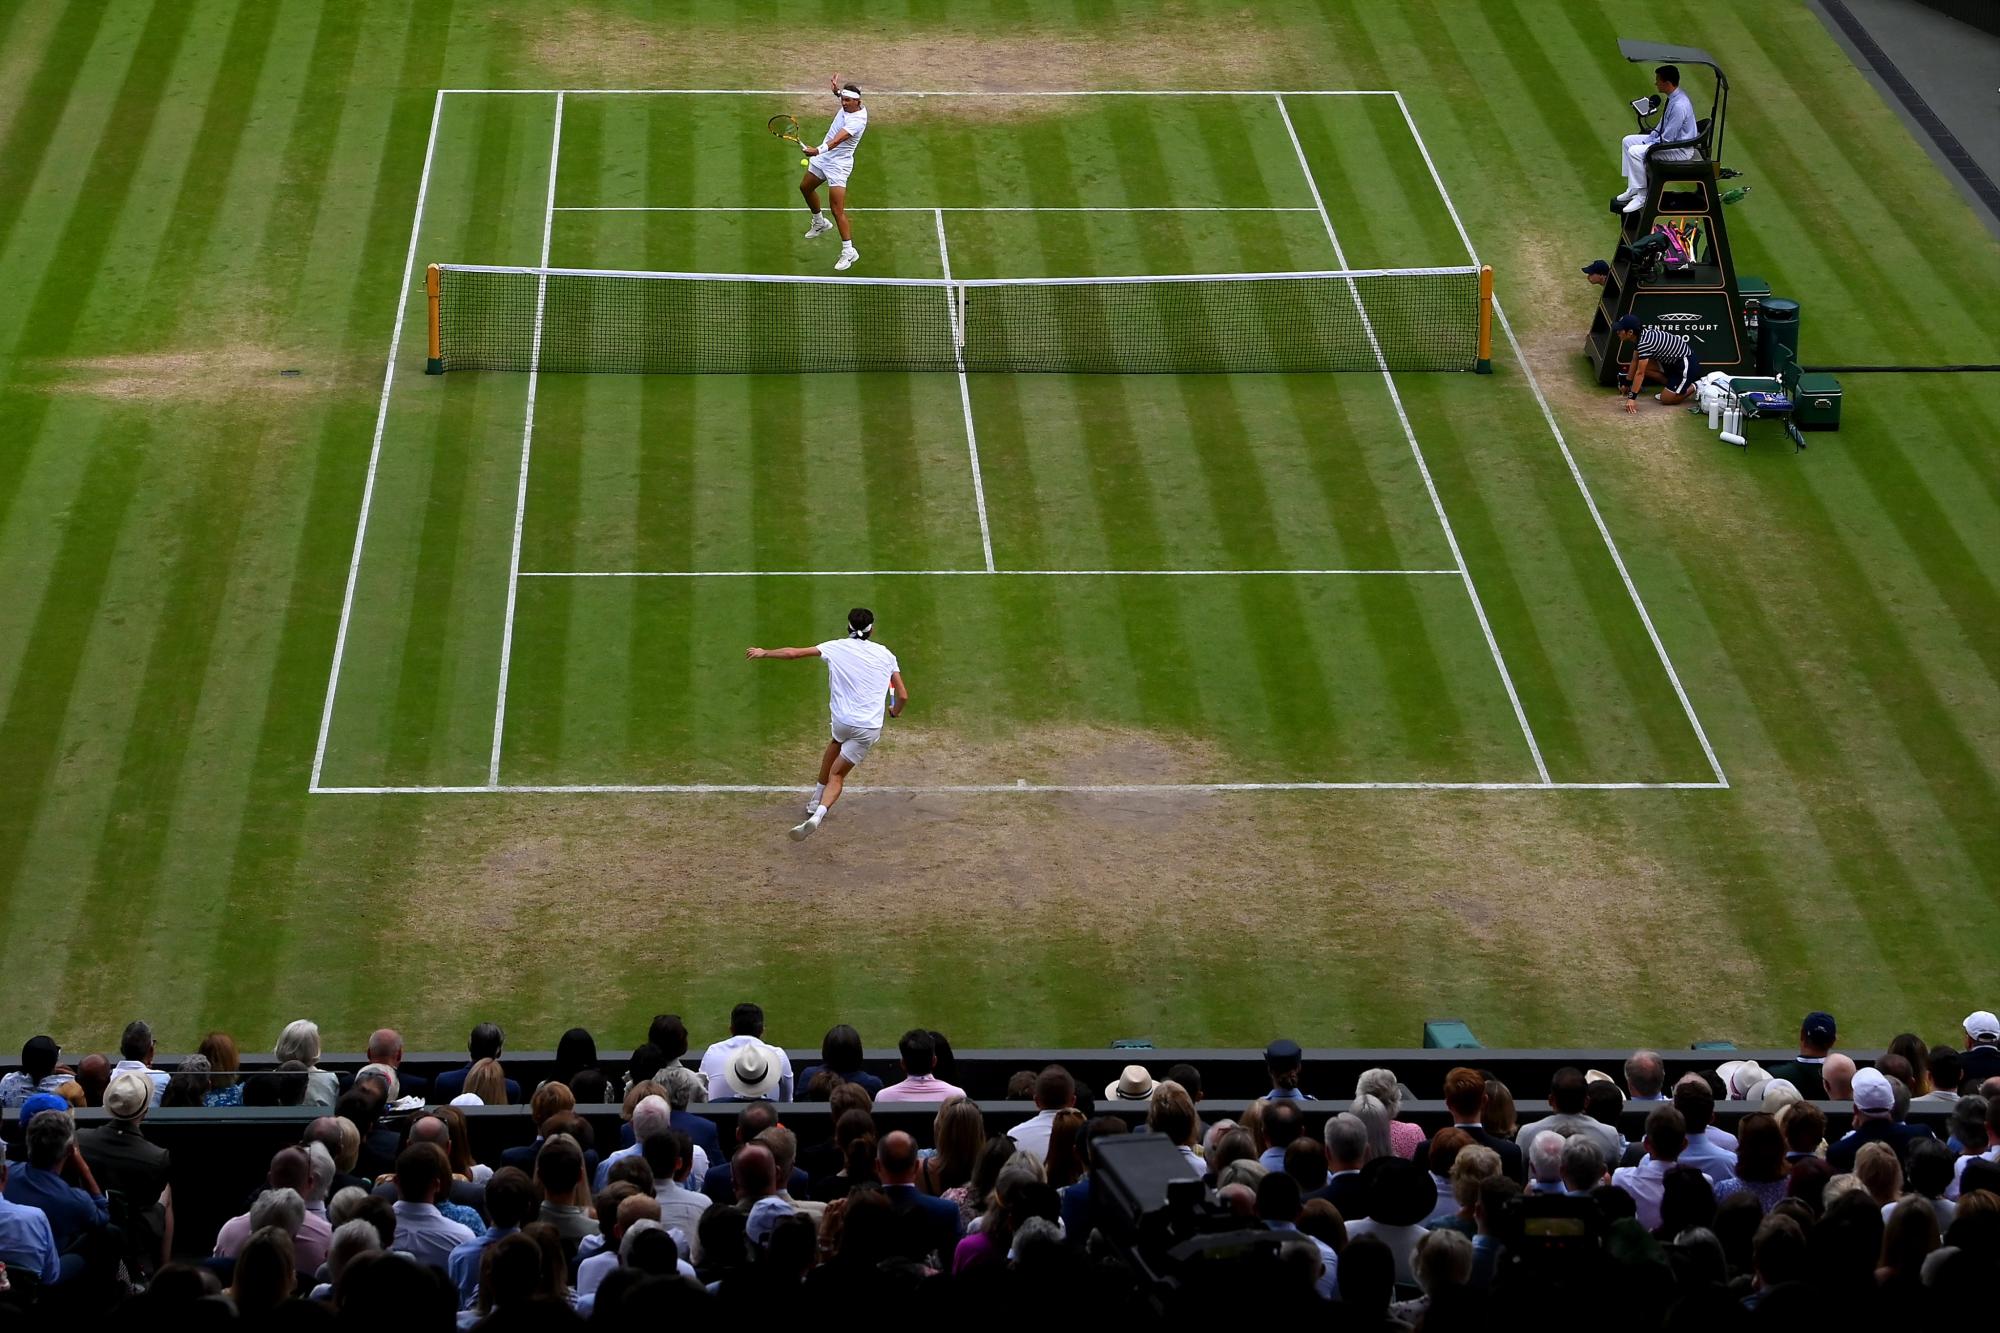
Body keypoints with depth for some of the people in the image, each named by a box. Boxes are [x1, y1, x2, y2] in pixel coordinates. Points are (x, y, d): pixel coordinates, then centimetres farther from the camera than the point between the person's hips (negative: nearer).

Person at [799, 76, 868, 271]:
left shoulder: (857, 121, -29)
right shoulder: (849, 106, -4)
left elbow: (837, 140, -43)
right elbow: (840, 92, 23)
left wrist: (818, 150, -58)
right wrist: (837, 89, 0)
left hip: (838, 164, -10)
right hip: (823, 157, 10)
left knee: (838, 210, -13)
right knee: (805, 187, 29)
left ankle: (849, 251, -6)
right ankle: (819, 224, 52)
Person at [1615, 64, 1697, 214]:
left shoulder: (1679, 105, -28)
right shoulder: (1673, 98, 3)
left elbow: (1667, 139, -25)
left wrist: (1648, 145, -13)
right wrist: (1648, 140, 6)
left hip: (1680, 150, -10)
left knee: (1636, 152, -22)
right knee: (1628, 141, 11)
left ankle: (1641, 196, -11)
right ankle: (1632, 189, 14)